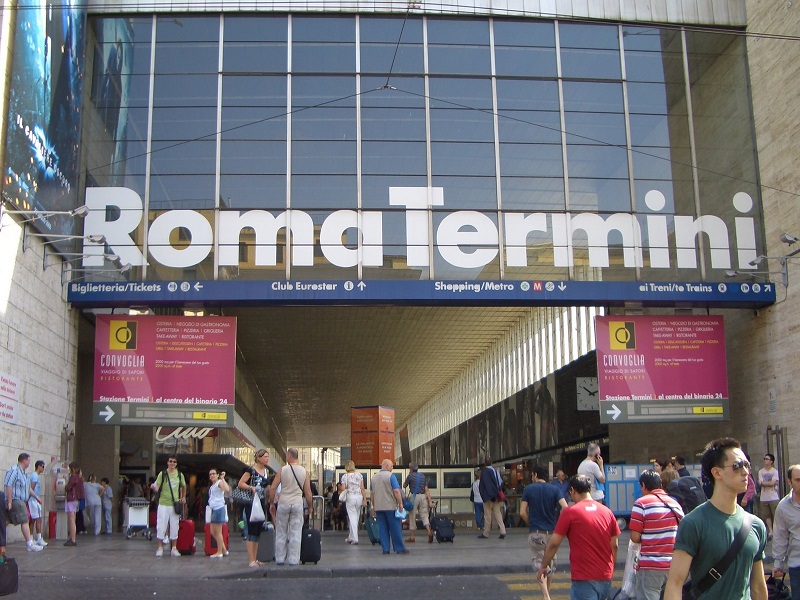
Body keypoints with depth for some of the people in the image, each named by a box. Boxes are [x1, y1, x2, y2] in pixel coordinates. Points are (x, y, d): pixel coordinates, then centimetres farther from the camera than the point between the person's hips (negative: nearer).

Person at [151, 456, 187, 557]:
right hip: (163, 504, -3)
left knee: (174, 527, 7)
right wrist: (154, 487, -29)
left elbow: (183, 486, 21)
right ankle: (160, 548, 6)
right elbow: (157, 488, -7)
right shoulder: (162, 474, -3)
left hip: (175, 504, 3)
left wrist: (183, 498, 11)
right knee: (161, 526, -2)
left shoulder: (180, 475, 5)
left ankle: (174, 548, 15)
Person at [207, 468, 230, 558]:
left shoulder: (219, 482, -8)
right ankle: (224, 550, 19)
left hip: (219, 508, -10)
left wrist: (222, 478, -25)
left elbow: (227, 489, -29)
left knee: (218, 532, -4)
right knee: (213, 532, 12)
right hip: (213, 509, 10)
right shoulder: (212, 486, 19)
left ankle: (219, 552, 2)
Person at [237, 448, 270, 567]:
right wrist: (251, 487, -23)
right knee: (252, 530, -8)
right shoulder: (251, 470, -8)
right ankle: (251, 560, -7)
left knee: (258, 531, 9)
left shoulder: (267, 471, 12)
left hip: (262, 504, 7)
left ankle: (254, 559, 14)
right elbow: (240, 484, -11)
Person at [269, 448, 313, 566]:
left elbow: (272, 488, -4)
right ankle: (293, 560, 2)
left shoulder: (282, 470, -2)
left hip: (283, 503, 0)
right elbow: (308, 493, 1)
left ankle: (280, 559, 14)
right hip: (297, 503, 0)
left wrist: (271, 503, 8)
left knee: (281, 533, 10)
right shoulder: (304, 472, 1)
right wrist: (310, 506, 14)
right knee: (295, 533, 3)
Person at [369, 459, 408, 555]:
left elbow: (371, 493, 14)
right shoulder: (390, 476, -9)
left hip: (378, 507, 5)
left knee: (383, 529, 7)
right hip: (390, 506, -5)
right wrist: (400, 504, -9)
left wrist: (373, 506, 20)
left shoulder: (374, 477, 10)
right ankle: (399, 548, 4)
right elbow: (396, 491, -15)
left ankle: (385, 549, 6)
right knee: (395, 528, 1)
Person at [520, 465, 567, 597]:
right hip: (551, 532, 3)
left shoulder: (528, 489, -2)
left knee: (539, 564, -3)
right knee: (549, 565, 19)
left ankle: (546, 595, -22)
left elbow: (522, 513, -7)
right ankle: (547, 593, 31)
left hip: (535, 533, -2)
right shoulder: (555, 489, 1)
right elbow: (565, 508, -13)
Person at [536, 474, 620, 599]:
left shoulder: (570, 512, -8)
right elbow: (615, 545, 10)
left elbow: (554, 543, -7)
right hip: (606, 578, 6)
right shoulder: (607, 512, 6)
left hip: (584, 579, -6)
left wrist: (543, 566, 6)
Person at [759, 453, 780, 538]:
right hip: (764, 498, 3)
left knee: (776, 515, -3)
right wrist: (769, 483, -10)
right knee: (767, 516, 8)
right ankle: (770, 531, 17)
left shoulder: (775, 471, -5)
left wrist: (764, 483, -5)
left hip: (774, 498, -3)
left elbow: (773, 483, -14)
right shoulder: (760, 471, 5)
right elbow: (760, 483, -5)